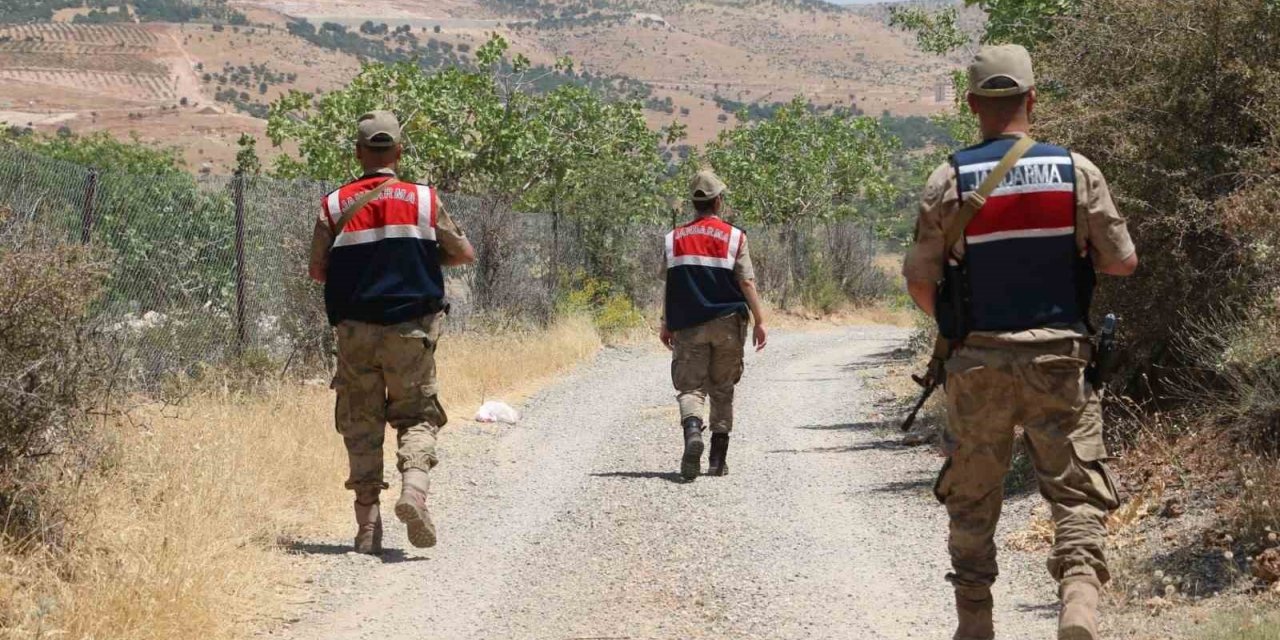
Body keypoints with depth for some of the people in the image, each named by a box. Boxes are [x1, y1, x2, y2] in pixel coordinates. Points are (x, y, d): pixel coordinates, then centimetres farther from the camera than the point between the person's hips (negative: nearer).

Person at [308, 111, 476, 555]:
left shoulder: (335, 206, 1)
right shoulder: (424, 200, 1)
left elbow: (317, 270, 4)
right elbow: (465, 255, 9)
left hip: (355, 331, 1)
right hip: (411, 329, -1)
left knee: (361, 424, 8)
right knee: (417, 415, 9)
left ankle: (368, 525, 4)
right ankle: (414, 486, -18)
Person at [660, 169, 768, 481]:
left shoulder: (675, 238, 3)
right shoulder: (734, 237, -3)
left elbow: (669, 285, 5)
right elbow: (747, 283, -7)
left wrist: (667, 324, 15)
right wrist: (760, 321, -2)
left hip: (688, 326, 1)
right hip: (727, 324, 0)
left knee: (690, 387, 1)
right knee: (722, 391, 10)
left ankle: (693, 431, -29)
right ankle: (718, 458, 11)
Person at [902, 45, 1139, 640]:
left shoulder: (949, 180, -4)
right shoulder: (1076, 171, -3)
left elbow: (920, 281, -2)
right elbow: (1123, 261, 2)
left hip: (978, 363, 1)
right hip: (1058, 358, 0)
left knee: (972, 502, 14)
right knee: (1077, 495, 3)